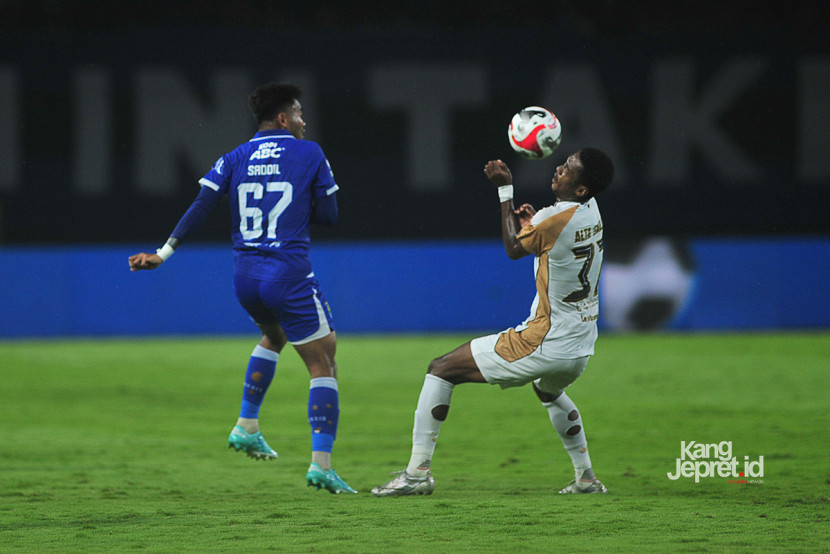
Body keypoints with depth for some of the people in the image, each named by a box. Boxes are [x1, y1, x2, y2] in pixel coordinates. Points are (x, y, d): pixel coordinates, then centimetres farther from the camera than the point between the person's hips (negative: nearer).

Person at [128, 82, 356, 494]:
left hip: (245, 275, 6)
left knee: (273, 336, 35)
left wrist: (164, 253, 0)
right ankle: (321, 464, -11)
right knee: (322, 364, 0)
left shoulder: (236, 158, 9)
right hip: (290, 274, -6)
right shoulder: (309, 154, 1)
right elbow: (328, 215, 3)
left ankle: (246, 428, 30)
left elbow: (201, 206, -1)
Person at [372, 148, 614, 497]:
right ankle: (586, 478, 40)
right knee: (550, 392, 43)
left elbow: (514, 249, -2)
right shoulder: (591, 210, 3)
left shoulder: (555, 219, -22)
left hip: (544, 344, -9)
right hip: (581, 346, 9)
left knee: (441, 370, 0)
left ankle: (417, 471, -4)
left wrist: (505, 190, 2)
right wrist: (532, 223, 2)